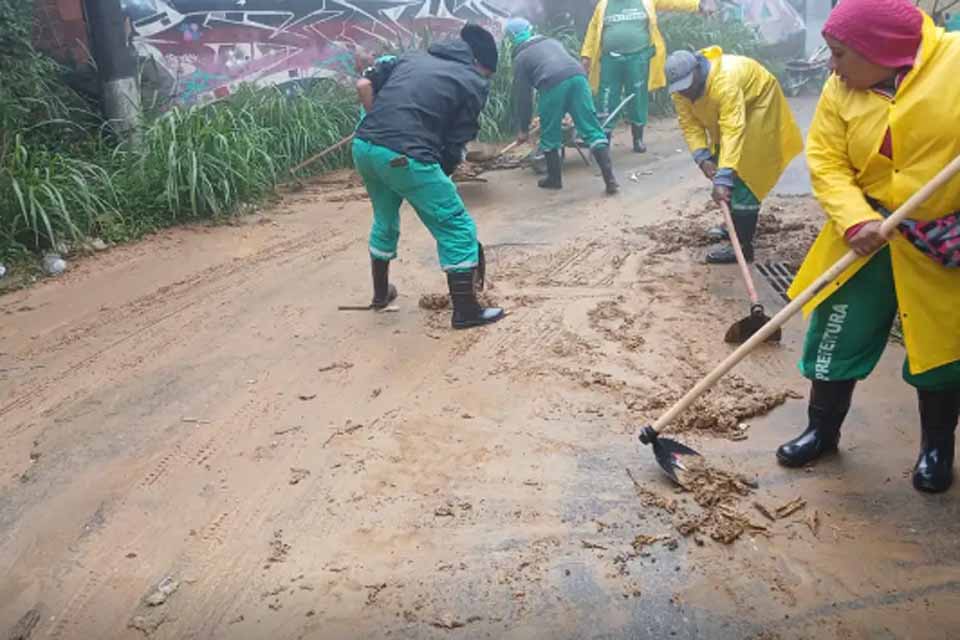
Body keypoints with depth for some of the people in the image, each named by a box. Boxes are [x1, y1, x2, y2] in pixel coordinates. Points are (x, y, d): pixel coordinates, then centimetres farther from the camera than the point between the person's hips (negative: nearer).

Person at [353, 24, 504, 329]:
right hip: (405, 156, -7)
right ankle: (466, 310, 11)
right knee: (457, 227, 7)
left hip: (363, 146, 7)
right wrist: (440, 176, 17)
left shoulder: (413, 57, 23)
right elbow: (455, 146, 3)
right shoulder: (474, 83, 8)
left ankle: (381, 292, 46)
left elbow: (364, 84, 15)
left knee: (385, 220, 30)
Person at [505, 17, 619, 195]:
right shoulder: (552, 41, 36)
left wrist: (524, 129, 27)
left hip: (553, 84, -4)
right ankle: (610, 179, -3)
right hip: (577, 77, 4)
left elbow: (522, 96, 19)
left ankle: (554, 179, 26)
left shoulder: (521, 57, 21)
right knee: (592, 129, 3)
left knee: (550, 135, 16)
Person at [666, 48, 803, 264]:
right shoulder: (680, 89, -19)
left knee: (743, 173, -15)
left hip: (758, 104, -8)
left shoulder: (724, 81, -41)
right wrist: (702, 157, -31)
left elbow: (733, 132, -47)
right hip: (724, 114, 8)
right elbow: (690, 124, -15)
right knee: (720, 165, 14)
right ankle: (736, 223, 33)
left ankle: (742, 245, -15)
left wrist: (723, 179, -53)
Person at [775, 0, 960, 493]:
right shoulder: (840, 89, -3)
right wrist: (855, 220, -23)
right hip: (872, 239, 3)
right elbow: (827, 163, -6)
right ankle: (822, 429, 29)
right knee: (837, 338, 7)